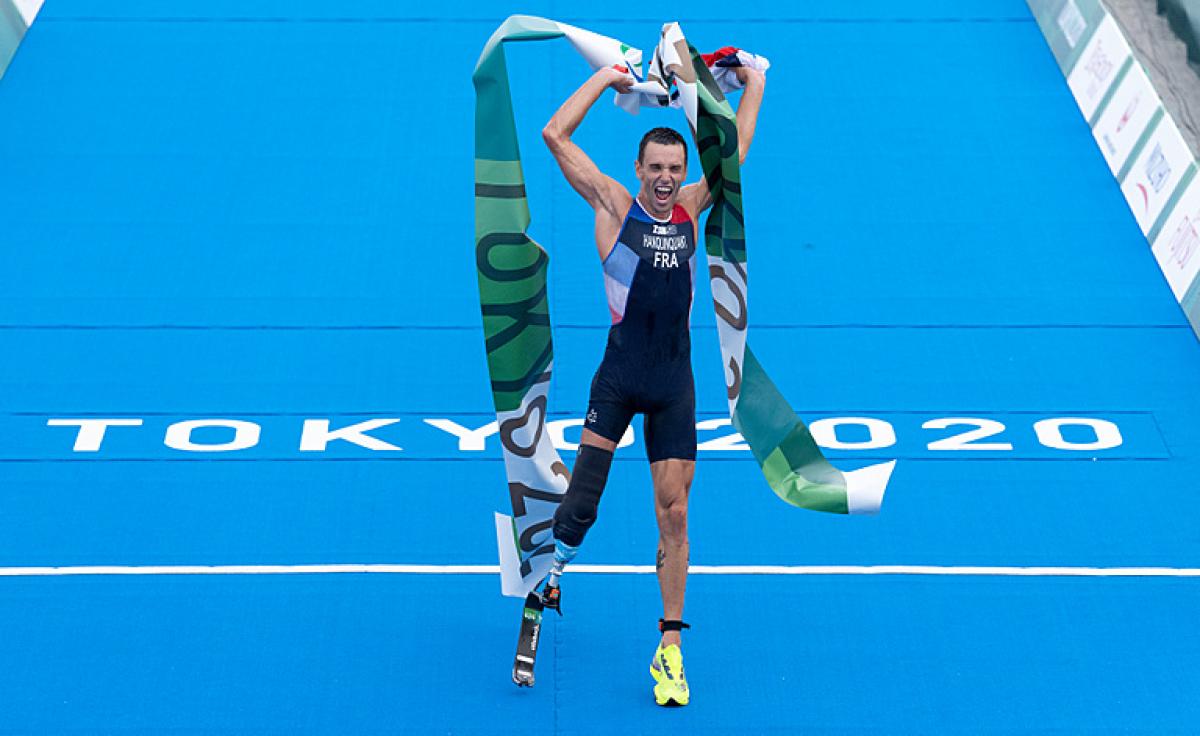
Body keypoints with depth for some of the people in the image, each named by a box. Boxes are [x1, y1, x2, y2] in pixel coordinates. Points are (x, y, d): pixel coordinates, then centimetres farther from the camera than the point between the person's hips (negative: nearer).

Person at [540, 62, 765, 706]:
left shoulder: (689, 209, 10)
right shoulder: (614, 206, 1)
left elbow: (735, 150, 21)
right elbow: (554, 135, -5)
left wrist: (753, 86, 21)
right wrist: (605, 78, 1)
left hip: (675, 385, 3)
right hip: (619, 376, -3)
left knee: (673, 513, 3)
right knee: (582, 494, -13)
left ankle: (669, 649, 8)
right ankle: (550, 571, 13)